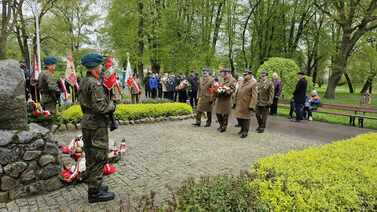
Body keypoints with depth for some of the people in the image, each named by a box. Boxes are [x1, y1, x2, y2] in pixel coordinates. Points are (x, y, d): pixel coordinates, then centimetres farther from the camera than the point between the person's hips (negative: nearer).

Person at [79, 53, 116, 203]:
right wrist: (112, 106, -6)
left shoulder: (83, 82, 11)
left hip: (86, 122, 10)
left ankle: (93, 184, 32)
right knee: (99, 158, -1)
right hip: (97, 125, -10)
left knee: (90, 156, 18)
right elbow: (100, 107, -24)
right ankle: (95, 192, 8)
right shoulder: (95, 84, -20)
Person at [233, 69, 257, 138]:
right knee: (238, 117, 13)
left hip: (246, 104, -7)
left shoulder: (253, 83, -10)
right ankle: (242, 128, 34)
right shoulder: (241, 82, 12)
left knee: (245, 118, 3)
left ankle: (245, 132, 16)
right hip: (239, 104, 7)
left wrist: (251, 106, -17)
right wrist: (235, 101, 13)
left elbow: (254, 95, -14)